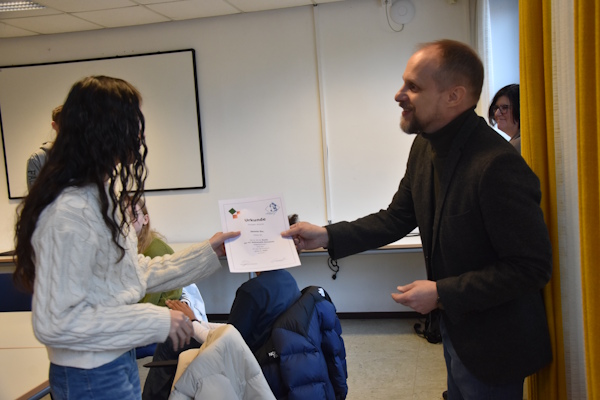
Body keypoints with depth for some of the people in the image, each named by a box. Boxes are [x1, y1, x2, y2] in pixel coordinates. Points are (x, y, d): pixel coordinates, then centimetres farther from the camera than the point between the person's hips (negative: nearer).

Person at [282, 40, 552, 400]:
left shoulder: (499, 165, -30)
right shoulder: (426, 146, -3)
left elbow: (531, 266, -26)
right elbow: (397, 218, 4)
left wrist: (442, 293, -24)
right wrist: (328, 236, -6)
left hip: (491, 343, -8)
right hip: (456, 326, 8)